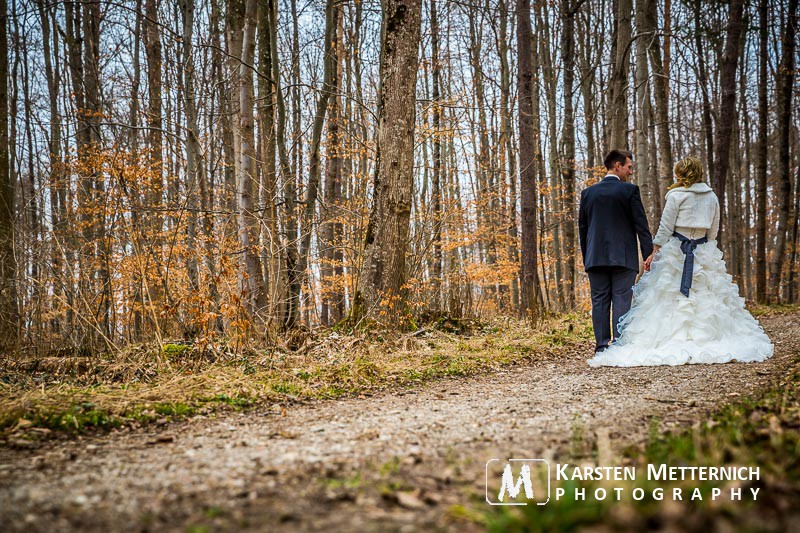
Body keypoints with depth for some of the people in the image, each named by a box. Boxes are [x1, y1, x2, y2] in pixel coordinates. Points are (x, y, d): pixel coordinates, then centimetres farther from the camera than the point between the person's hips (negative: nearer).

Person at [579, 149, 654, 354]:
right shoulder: (630, 190, -3)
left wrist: (586, 258, 17)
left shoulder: (587, 192, 9)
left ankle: (602, 348, 4)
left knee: (599, 302, 5)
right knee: (621, 302, -2)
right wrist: (649, 254, -2)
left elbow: (582, 227, 11)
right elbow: (641, 224, -5)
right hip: (623, 257, -3)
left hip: (595, 257, 3)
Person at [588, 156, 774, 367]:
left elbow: (665, 228, -8)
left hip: (676, 252, -5)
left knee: (669, 299, -2)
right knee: (705, 297, 9)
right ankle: (707, 338, 8)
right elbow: (713, 231, 11)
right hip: (704, 253, 5)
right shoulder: (712, 197, 9)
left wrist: (653, 253, -2)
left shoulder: (676, 195, -7)